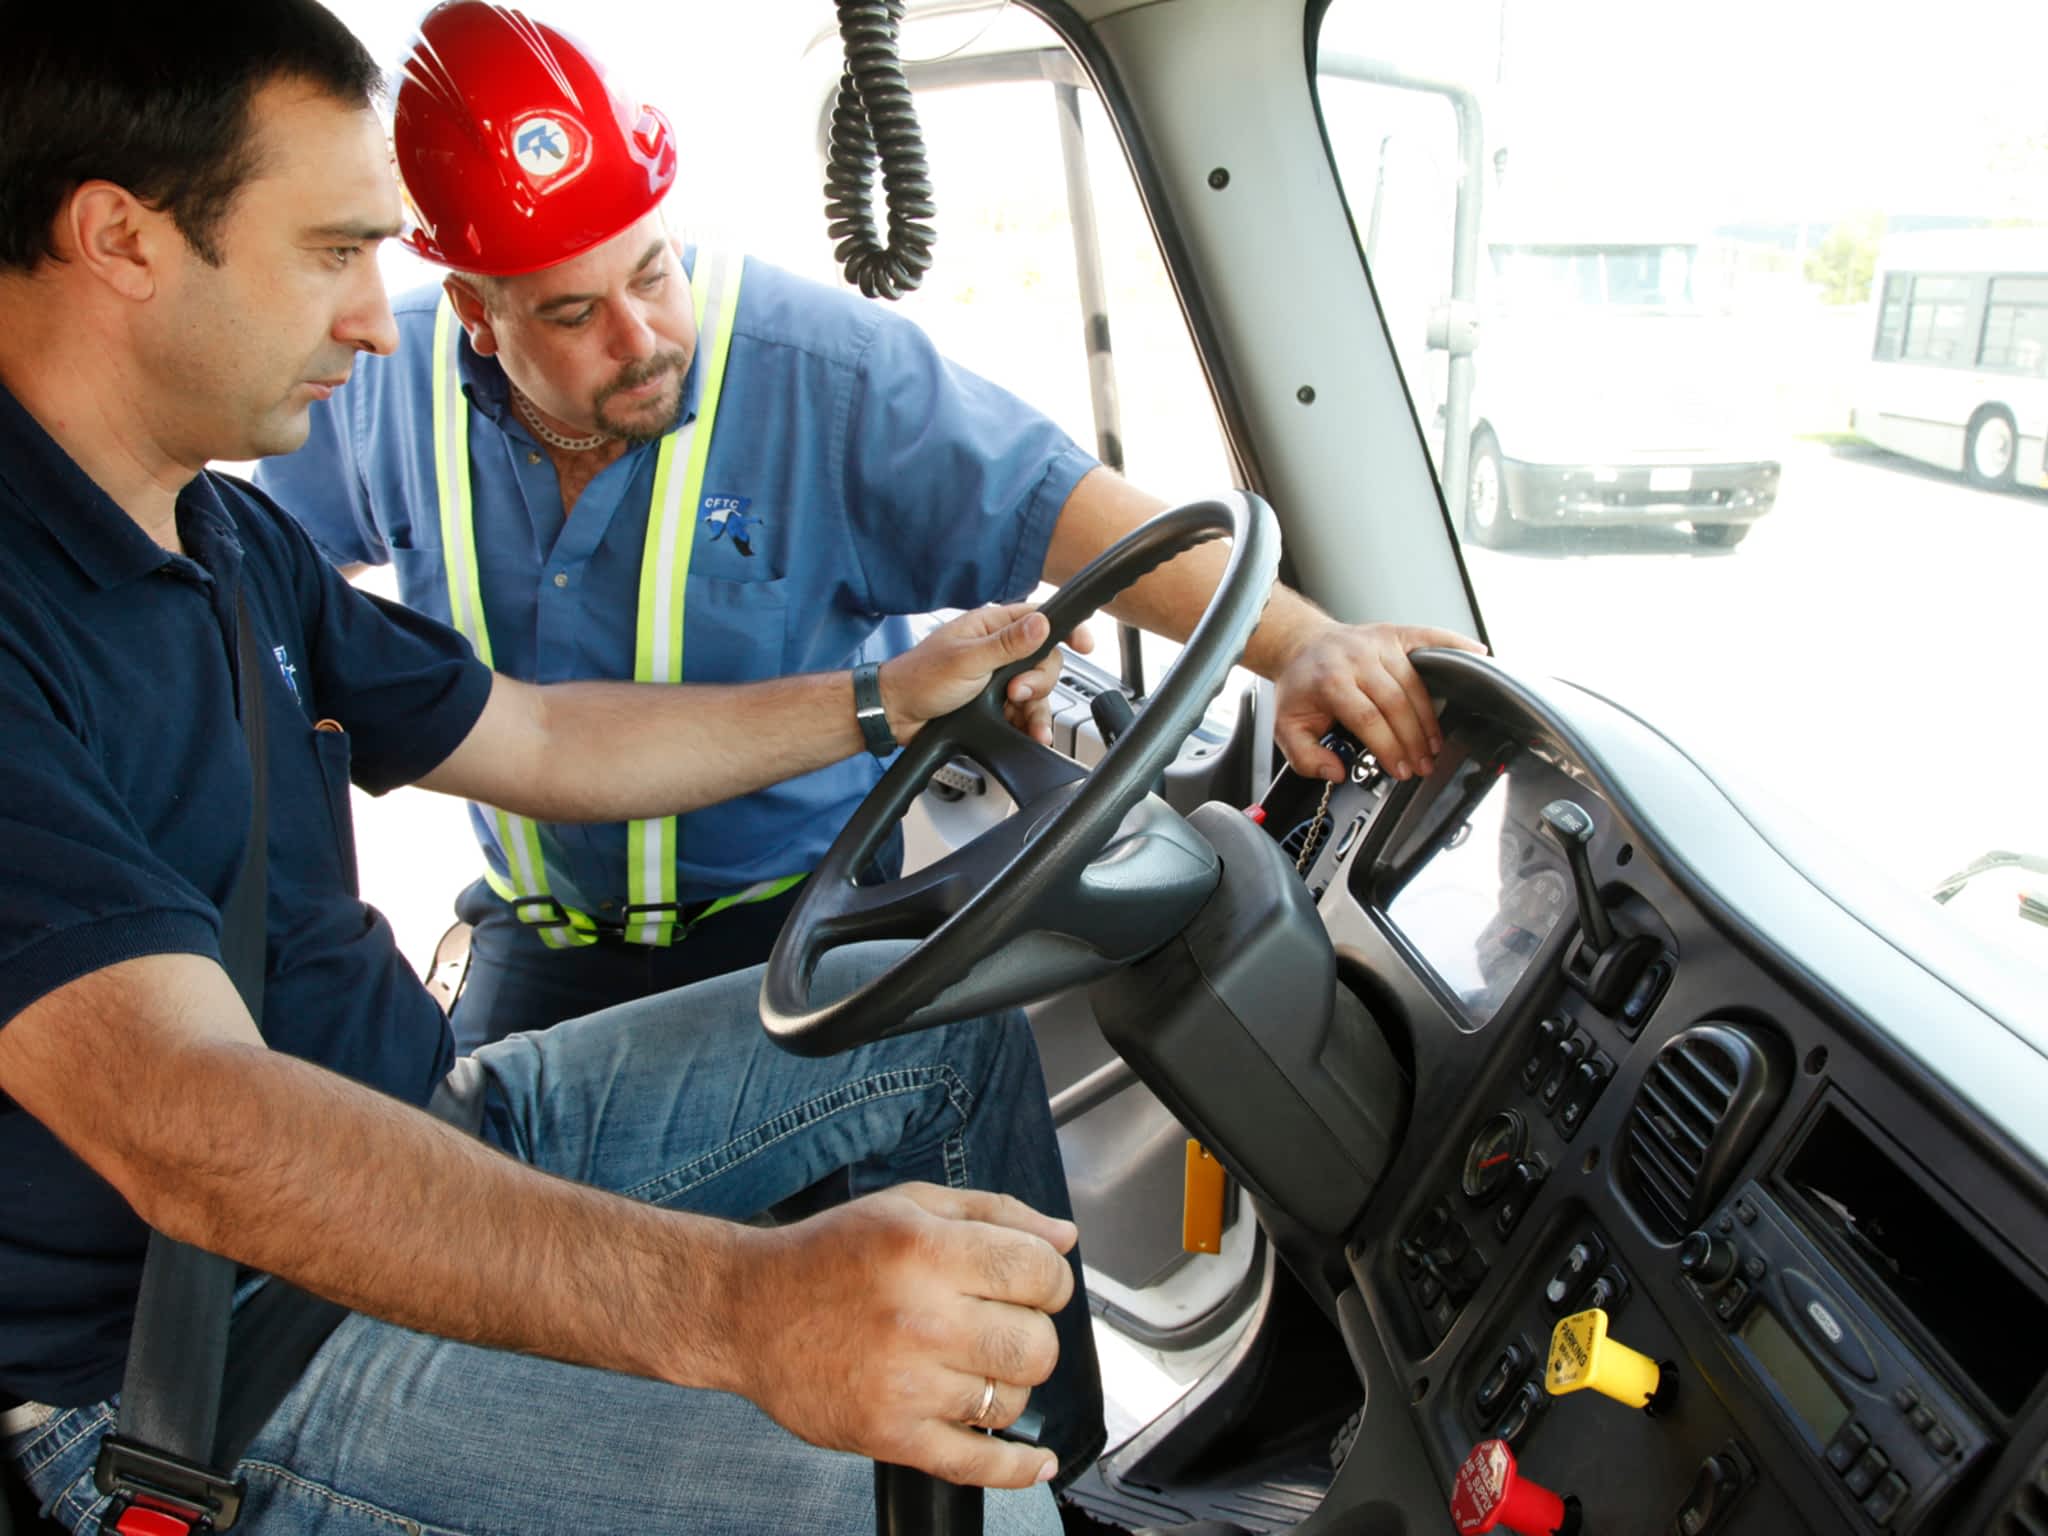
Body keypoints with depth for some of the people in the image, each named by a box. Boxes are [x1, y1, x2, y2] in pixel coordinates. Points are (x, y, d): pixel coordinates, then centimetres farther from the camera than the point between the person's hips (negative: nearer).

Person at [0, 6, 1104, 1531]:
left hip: (428, 1137, 9)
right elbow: (180, 1123, -36)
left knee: (950, 1028, 9)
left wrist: (886, 700, 15)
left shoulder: (223, 533, 6)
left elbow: (536, 741, 15)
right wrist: (739, 1302, -49)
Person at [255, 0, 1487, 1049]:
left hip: (794, 917, -4)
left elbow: (1064, 510, -25)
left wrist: (1301, 644, -37)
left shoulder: (829, 370, -20)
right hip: (544, 933, 4)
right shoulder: (394, 390, -5)